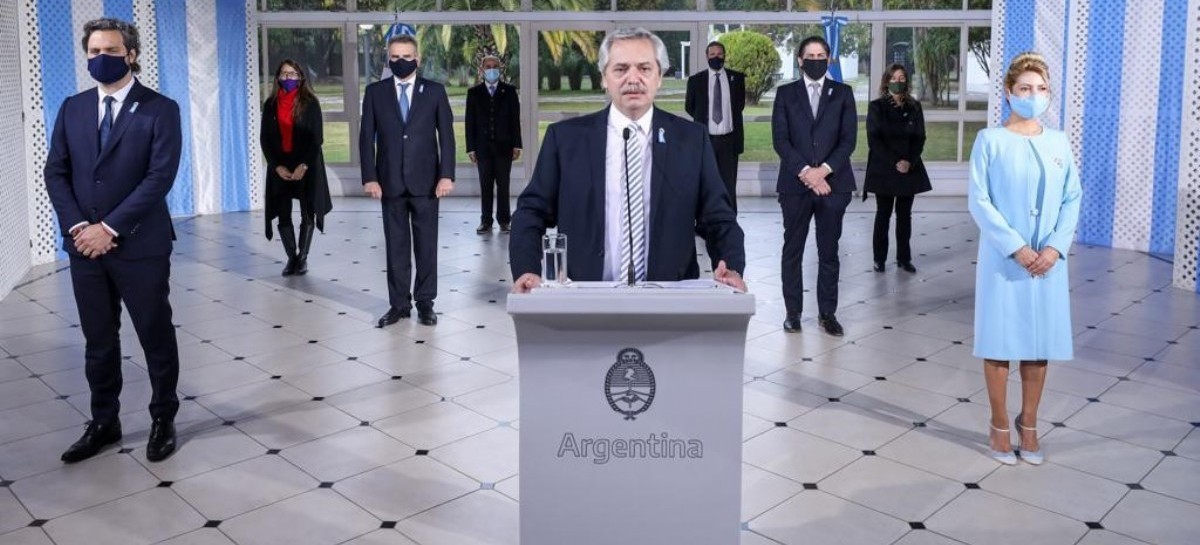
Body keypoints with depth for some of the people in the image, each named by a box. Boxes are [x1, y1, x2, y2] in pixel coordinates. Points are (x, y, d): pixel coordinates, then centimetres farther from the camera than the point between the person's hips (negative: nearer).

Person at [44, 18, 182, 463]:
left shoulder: (160, 109, -4)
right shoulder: (73, 108, 11)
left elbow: (160, 176, -13)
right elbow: (55, 172, 8)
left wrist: (110, 227, -16)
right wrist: (77, 227, -8)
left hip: (140, 245, -4)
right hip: (85, 245, 5)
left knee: (156, 337, 6)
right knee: (98, 341, 13)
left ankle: (163, 420, 21)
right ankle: (103, 423, 26)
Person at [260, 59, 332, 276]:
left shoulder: (310, 104, -1)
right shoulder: (270, 104, 6)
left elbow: (317, 138, -5)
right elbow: (265, 139, 5)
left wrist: (303, 166, -13)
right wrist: (277, 166, -6)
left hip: (306, 166, -2)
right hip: (280, 167, 2)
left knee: (307, 213, 0)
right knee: (283, 215, 0)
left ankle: (303, 258, 11)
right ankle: (291, 258, 10)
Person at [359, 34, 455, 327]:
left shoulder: (435, 91, 3)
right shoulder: (375, 92, 5)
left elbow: (446, 135, 1)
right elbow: (367, 137, 3)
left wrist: (446, 175, -8)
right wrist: (369, 177, -5)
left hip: (425, 180, -1)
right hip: (390, 181, 1)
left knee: (426, 244, 4)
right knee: (396, 245, 6)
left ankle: (425, 302, 13)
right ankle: (399, 303, 13)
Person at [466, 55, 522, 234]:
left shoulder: (509, 91, 4)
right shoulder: (474, 93, 6)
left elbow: (515, 119, 3)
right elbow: (470, 122, 4)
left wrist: (516, 145, -3)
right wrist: (471, 148, -1)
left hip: (504, 146, -1)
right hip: (483, 147, 1)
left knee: (503, 185, 3)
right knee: (485, 186, 4)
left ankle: (504, 220, 10)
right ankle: (485, 221, 9)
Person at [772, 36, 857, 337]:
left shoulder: (843, 93, 8)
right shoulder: (786, 93, 6)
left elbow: (849, 139, 0)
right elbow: (780, 139, -3)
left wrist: (824, 169, -14)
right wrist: (805, 172, -14)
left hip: (833, 183, 0)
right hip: (795, 183, 0)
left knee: (829, 252, 6)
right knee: (792, 250, 4)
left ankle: (827, 313, 15)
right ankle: (793, 312, 14)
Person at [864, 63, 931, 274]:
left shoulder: (914, 107, 8)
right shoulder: (876, 107, -1)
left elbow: (919, 138, 5)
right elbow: (874, 139, -7)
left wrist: (909, 162, -12)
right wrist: (894, 163, -16)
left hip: (909, 169, 3)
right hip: (883, 169, -2)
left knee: (904, 215, 6)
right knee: (883, 214, 3)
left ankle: (904, 258, 12)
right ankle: (879, 258, 9)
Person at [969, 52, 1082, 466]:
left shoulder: (1059, 143, 7)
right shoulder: (990, 140, -4)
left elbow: (1073, 199, 6)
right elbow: (978, 201, -9)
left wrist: (1055, 247, -9)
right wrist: (1016, 248, -15)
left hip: (1048, 261, 4)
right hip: (1002, 259, -3)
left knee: (1039, 343, 9)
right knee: (999, 342, 2)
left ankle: (1028, 425, 24)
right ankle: (1000, 426, 18)